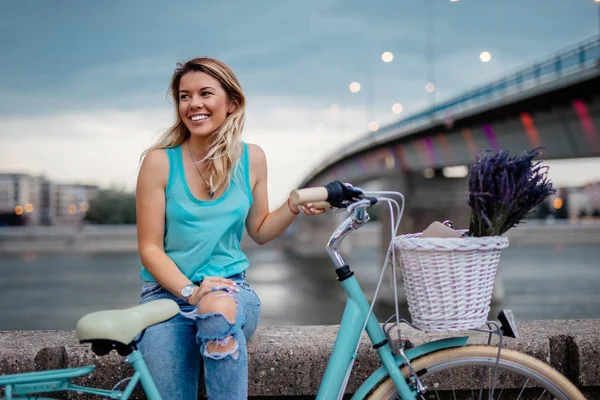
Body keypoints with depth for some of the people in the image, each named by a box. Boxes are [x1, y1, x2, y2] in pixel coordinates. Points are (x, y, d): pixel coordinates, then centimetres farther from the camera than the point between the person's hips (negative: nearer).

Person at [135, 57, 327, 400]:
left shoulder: (251, 158, 2)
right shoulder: (160, 161, -6)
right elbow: (150, 248, -6)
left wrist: (294, 206, -3)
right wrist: (191, 291, -20)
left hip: (231, 287, 1)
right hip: (168, 292, -1)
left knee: (219, 307, -36)